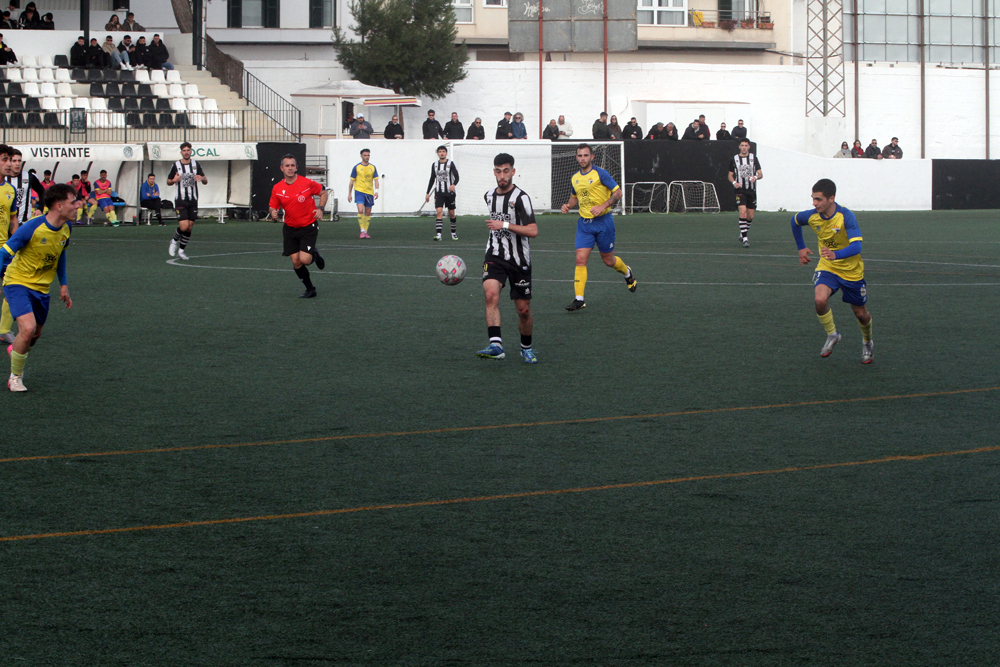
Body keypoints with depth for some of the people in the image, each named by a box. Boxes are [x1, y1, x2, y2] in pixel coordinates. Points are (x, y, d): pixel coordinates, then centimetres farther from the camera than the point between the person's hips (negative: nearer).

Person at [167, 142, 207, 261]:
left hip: (193, 201, 3)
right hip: (180, 200, -3)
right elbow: (168, 181, 7)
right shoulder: (176, 165, -1)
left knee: (189, 228, 2)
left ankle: (181, 250, 16)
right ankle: (174, 241, 14)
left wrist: (202, 178, -15)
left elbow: (205, 182, 9)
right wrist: (174, 180, -15)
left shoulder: (195, 164, 6)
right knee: (184, 227, -15)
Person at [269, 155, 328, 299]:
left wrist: (320, 208, -10)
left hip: (308, 227, -3)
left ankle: (315, 254, 21)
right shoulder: (277, 188, -4)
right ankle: (310, 289, 21)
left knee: (305, 259, -17)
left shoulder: (307, 183, -12)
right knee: (296, 262, 0)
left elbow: (323, 192, 4)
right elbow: (273, 206, 7)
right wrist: (273, 213, -17)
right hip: (290, 229, 3)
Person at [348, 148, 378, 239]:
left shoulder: (373, 167, 9)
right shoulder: (356, 167, 1)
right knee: (360, 210, -20)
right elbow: (351, 181, 5)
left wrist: (376, 191, -10)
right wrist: (349, 194, 3)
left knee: (368, 213, 6)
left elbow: (376, 180, 6)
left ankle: (366, 232, 17)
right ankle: (362, 231, -17)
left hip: (369, 192, 4)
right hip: (359, 191, -4)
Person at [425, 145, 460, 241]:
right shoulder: (435, 164, 8)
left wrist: (454, 184, -33)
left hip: (449, 192, -2)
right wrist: (428, 193, 16)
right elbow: (432, 179, 17)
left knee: (451, 213, 7)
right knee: (439, 212, -14)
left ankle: (454, 233, 25)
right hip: (438, 193, 2)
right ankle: (438, 234, -20)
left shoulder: (450, 164, -3)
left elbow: (456, 176, -12)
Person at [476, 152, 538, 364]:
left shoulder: (520, 197, -12)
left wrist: (504, 225, -23)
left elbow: (533, 231, -19)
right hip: (495, 257, 3)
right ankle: (496, 345, -33)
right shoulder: (489, 196, 8)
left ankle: (526, 348, 29)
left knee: (523, 309, 4)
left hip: (519, 260, -3)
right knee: (491, 293, -25)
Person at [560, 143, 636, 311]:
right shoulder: (575, 179, 8)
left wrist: (603, 206, -21)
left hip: (603, 221, -4)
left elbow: (618, 192, -9)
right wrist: (568, 205, 4)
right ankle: (579, 299, -11)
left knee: (608, 260, 9)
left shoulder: (600, 174, -9)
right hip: (584, 223, 4)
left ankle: (627, 273, 44)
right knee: (580, 259, -10)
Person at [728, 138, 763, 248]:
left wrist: (756, 177, -19)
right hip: (740, 190, -2)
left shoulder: (753, 158, 6)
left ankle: (743, 234, 30)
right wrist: (734, 182, -9)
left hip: (752, 190, 2)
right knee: (742, 212, -19)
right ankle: (744, 238, -19)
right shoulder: (734, 159, 5)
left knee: (750, 216, 6)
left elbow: (760, 174, 4)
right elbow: (730, 175, 12)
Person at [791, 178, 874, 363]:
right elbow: (794, 220, 11)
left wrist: (836, 255, -54)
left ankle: (867, 343, 42)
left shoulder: (846, 217, -27)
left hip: (852, 271, -2)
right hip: (826, 267, 2)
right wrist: (801, 247, 15)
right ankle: (832, 335, 0)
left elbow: (856, 247, -37)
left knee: (860, 313, 10)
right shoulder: (811, 216, -14)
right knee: (820, 299, -27)